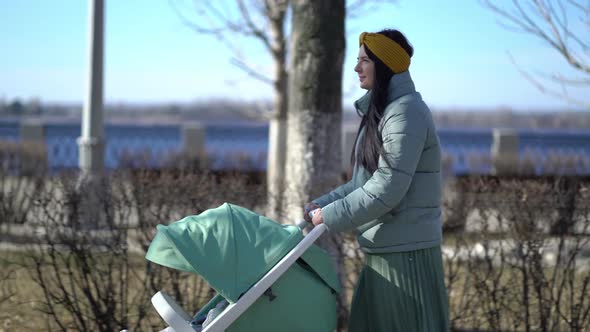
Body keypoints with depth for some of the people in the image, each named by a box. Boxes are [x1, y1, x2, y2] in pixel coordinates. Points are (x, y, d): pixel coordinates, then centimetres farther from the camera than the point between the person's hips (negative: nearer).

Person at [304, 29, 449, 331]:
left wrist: (330, 216, -15)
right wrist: (321, 204, 8)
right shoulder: (380, 111, 16)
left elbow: (387, 189, -21)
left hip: (406, 253, -10)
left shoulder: (406, 112, -15)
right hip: (383, 252, 10)